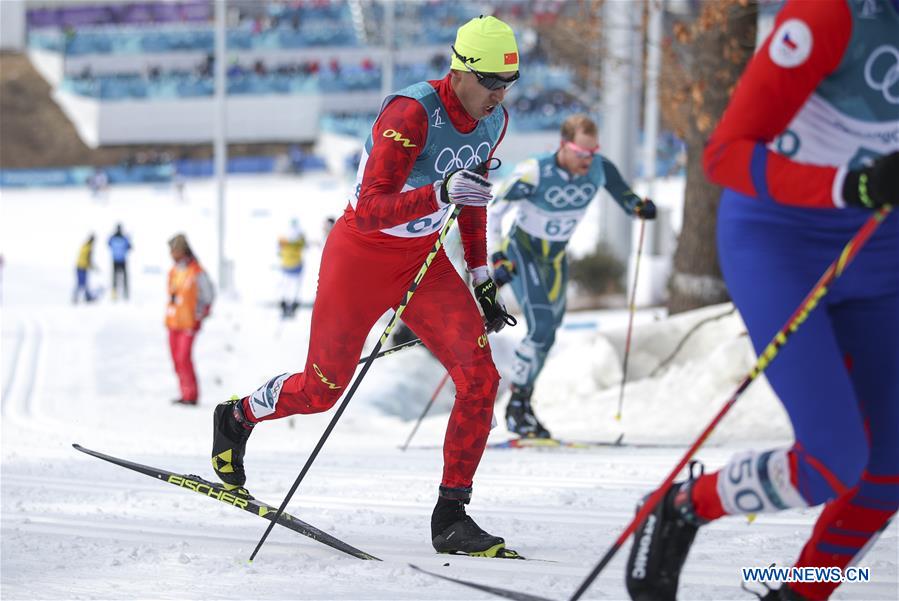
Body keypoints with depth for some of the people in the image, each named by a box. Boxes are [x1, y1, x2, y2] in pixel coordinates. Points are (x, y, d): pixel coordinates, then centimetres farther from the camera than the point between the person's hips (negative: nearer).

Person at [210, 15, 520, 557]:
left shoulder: (494, 121, -4)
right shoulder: (412, 113, -28)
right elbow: (370, 210, -34)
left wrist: (482, 280, 14)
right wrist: (439, 194, -49)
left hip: (424, 260, 6)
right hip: (362, 255, -6)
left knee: (480, 377, -14)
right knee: (322, 390, 8)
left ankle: (450, 517, -5)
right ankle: (237, 418, 41)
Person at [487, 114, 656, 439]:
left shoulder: (599, 169, -18)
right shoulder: (534, 173, -30)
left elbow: (624, 195, 1)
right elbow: (491, 213, -21)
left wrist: (638, 206, -21)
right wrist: (498, 259, -29)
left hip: (556, 258, 6)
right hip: (521, 253, -6)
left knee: (548, 334, 11)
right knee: (540, 329, -19)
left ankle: (523, 403, 29)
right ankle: (516, 405, -4)